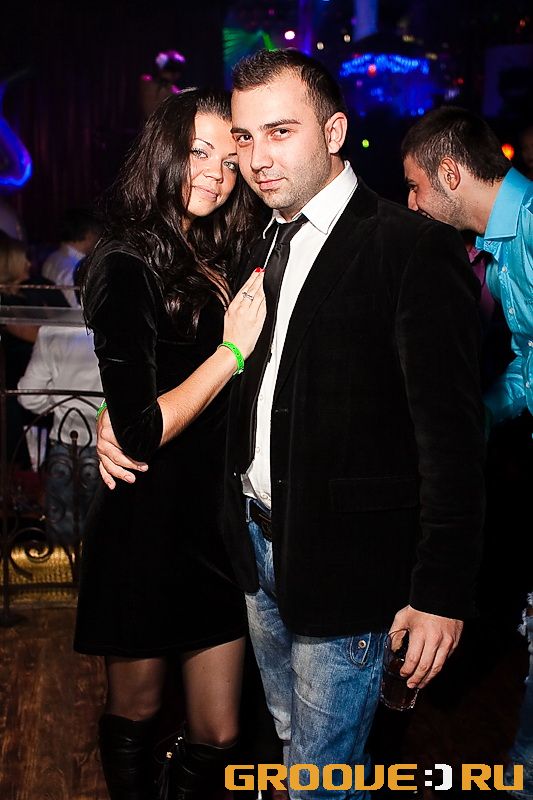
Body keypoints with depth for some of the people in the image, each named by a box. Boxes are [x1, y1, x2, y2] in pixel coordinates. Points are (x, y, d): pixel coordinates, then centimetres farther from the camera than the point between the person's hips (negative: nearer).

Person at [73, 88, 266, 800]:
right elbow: (138, 432, -20)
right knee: (136, 713, 16)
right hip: (148, 530, -6)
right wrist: (231, 349, -17)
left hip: (215, 521, 6)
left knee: (218, 735, 10)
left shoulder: (215, 263, 9)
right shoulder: (129, 268, -13)